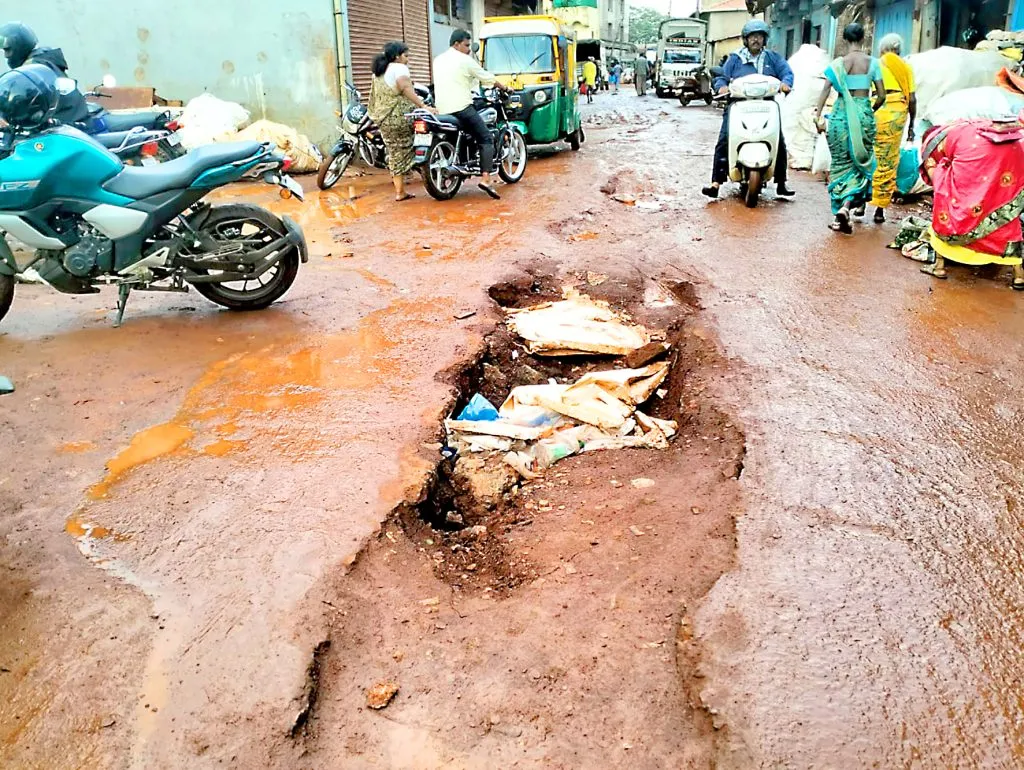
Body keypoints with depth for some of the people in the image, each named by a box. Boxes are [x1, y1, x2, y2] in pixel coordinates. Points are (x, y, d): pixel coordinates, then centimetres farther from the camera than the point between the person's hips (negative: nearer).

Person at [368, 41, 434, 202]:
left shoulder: (378, 72, 20)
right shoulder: (399, 68, -5)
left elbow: (374, 97, 22)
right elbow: (406, 88, -20)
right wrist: (423, 106, -25)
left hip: (382, 120, 8)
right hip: (400, 117, -8)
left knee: (395, 154, 10)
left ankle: (400, 191, 10)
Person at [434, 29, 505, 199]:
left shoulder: (438, 60, 17)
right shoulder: (464, 60, -2)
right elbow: (487, 78, 6)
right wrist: (504, 88, 21)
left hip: (442, 110, 7)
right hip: (461, 108, -7)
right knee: (486, 139, -4)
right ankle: (485, 178, -20)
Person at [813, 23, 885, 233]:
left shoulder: (838, 63, 0)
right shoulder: (872, 62, 2)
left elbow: (826, 90, -10)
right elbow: (881, 96, 2)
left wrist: (818, 116, -10)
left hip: (842, 112, 0)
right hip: (864, 112, 0)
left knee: (841, 162, 9)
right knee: (861, 161, 7)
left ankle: (842, 210, 6)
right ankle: (847, 207, -14)